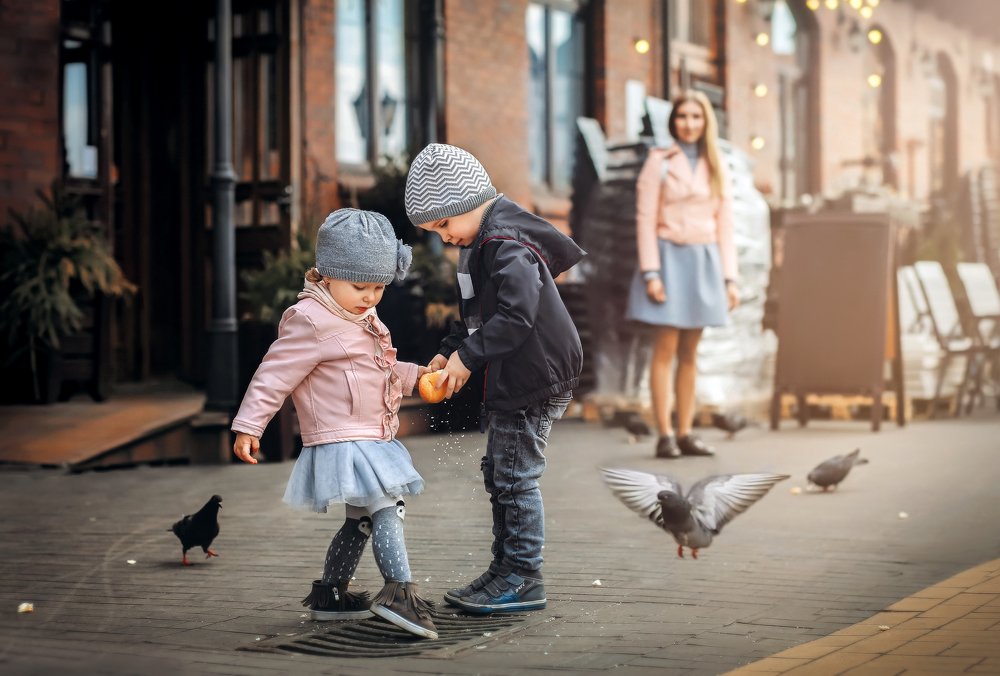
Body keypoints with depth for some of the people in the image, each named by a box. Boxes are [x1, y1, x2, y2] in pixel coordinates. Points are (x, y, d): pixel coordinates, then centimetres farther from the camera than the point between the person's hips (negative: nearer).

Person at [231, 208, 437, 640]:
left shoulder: (362, 321, 15)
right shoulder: (311, 321, -16)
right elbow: (275, 374, -16)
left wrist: (415, 376, 17)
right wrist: (248, 426, -18)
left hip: (369, 442, 10)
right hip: (340, 442, -10)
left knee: (361, 521, 17)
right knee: (386, 510, -20)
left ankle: (328, 593, 27)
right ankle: (399, 591, -24)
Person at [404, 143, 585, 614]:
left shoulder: (506, 243, -19)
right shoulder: (480, 244, 14)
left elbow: (516, 316, -27)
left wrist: (469, 356, -21)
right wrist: (449, 352, 8)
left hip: (534, 379, -11)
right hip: (510, 380, 11)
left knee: (516, 476, -6)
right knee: (498, 473, 15)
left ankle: (523, 580, 2)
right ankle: (505, 571, 24)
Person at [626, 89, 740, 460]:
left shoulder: (714, 167, 12)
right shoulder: (659, 162, -1)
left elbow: (725, 223, 12)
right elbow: (645, 219, -5)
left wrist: (729, 277, 6)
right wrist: (651, 273, -13)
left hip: (704, 262, 4)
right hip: (671, 258, -4)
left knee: (689, 352, 7)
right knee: (666, 349, -6)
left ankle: (685, 433, 10)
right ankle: (664, 436, -5)